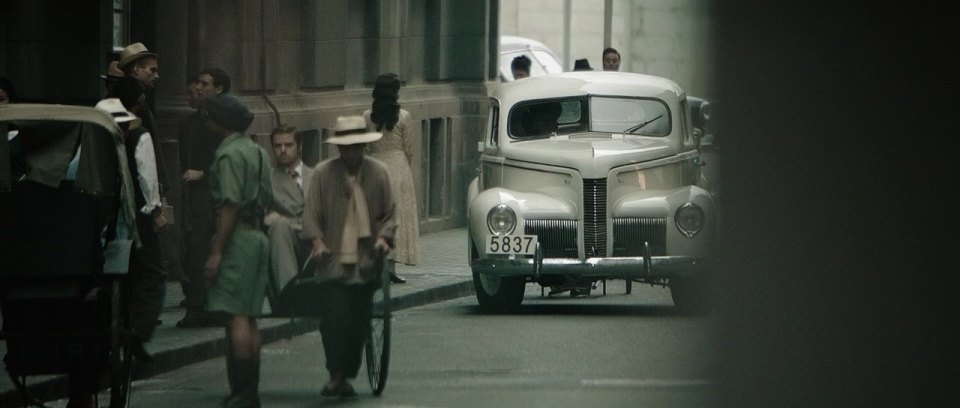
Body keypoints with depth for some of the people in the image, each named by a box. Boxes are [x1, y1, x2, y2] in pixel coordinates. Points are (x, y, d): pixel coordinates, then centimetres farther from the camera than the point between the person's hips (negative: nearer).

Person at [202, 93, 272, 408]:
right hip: (258, 236, 10)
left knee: (235, 315, -11)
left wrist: (216, 252, -19)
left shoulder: (229, 154, -12)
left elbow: (231, 206, -18)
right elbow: (267, 201, 17)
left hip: (237, 238, -10)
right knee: (248, 317, 10)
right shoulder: (258, 152, 16)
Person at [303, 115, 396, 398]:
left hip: (365, 262, 2)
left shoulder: (379, 173, 6)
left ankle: (347, 376, 13)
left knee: (359, 322, 3)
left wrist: (384, 237, -5)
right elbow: (312, 214, 2)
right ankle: (336, 374, -7)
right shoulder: (323, 173, 1)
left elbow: (389, 214, 13)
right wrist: (317, 241, -13)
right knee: (334, 319, -13)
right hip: (333, 261, -2)